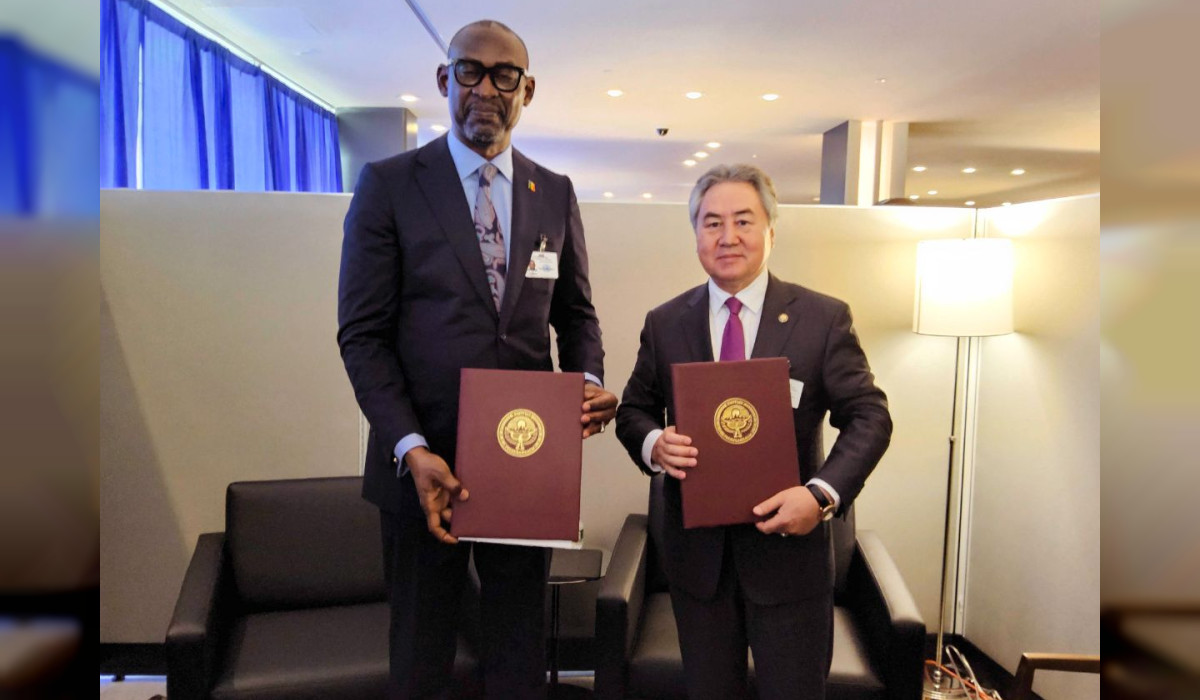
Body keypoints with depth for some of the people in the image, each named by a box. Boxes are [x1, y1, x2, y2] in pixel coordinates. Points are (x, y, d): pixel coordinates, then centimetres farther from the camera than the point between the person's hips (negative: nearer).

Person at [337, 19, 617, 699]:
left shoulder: (556, 194, 7)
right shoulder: (389, 184, -3)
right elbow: (363, 333, -6)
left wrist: (588, 381, -8)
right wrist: (411, 450, -16)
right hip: (424, 459, -2)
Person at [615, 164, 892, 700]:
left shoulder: (824, 318, -5)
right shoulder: (664, 324, 2)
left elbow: (868, 416, -5)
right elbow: (633, 410, 8)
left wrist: (823, 494, -21)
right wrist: (653, 443, -16)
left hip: (789, 543, -2)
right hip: (695, 551, 2)